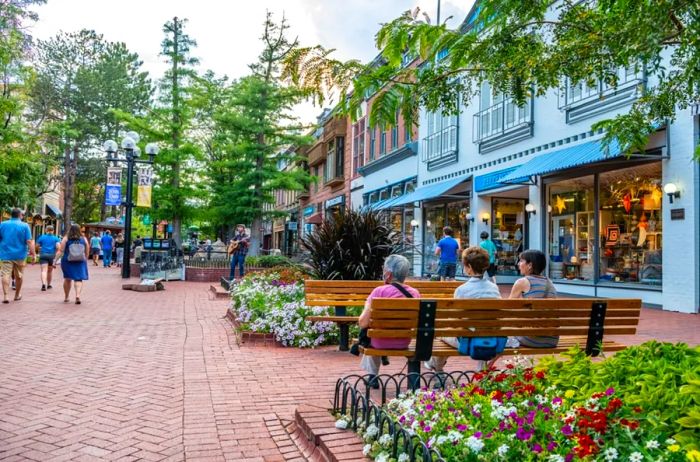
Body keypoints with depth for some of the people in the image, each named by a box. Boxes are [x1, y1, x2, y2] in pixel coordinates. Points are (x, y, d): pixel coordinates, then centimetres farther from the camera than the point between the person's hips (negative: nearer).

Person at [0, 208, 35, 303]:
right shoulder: (24, 226, -5)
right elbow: (29, 241, -12)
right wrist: (33, 253, -10)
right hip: (19, 255, -1)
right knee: (18, 276, 13)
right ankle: (17, 295, 26)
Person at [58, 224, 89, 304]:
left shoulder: (66, 239, -2)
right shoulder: (84, 239, 2)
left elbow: (61, 251, -7)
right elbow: (87, 253, 4)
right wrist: (85, 261, 16)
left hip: (67, 261, 0)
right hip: (80, 262, 0)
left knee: (67, 279, 15)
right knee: (78, 279, 2)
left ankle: (66, 297, 25)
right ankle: (78, 295, -19)